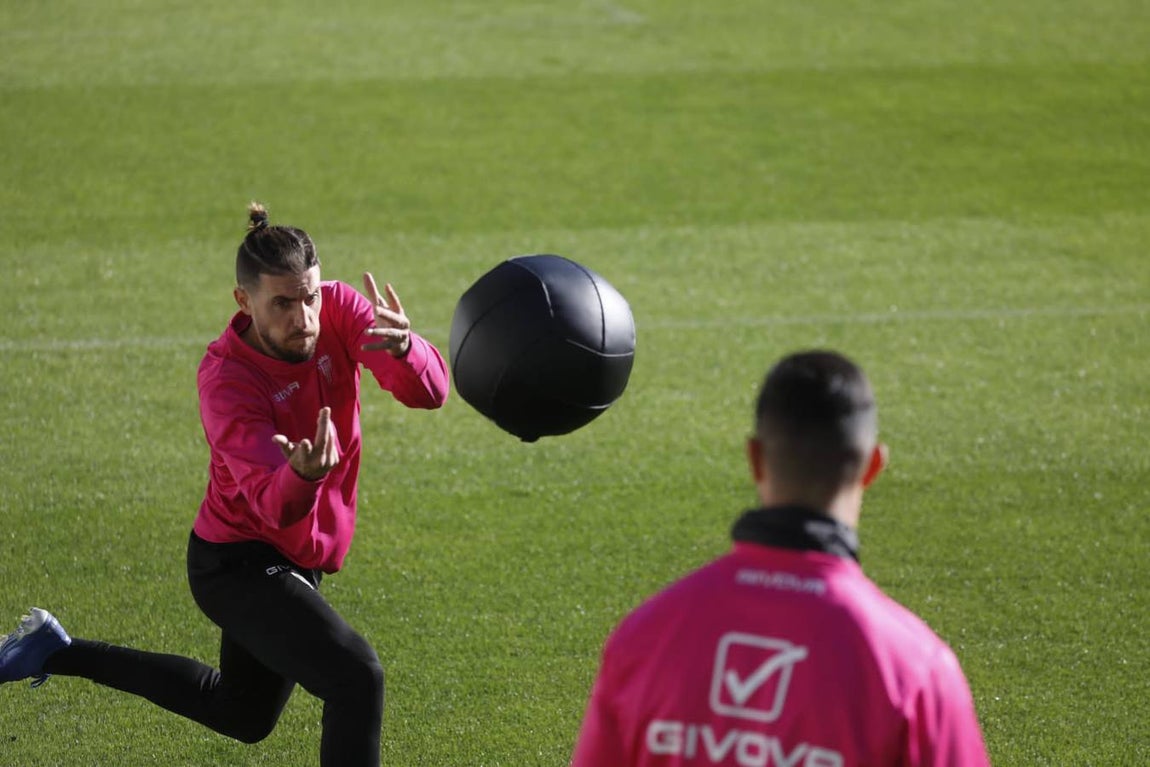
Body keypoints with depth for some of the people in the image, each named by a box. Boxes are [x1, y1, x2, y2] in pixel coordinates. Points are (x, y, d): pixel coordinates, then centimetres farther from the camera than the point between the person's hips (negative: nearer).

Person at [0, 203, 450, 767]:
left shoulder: (339, 310, -13)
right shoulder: (225, 378, -27)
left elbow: (428, 392, -26)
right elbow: (274, 504, -37)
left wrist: (403, 348, -49)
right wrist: (303, 476, -61)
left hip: (296, 562, 7)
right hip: (239, 566, -7)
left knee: (244, 715, 29)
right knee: (357, 679, -29)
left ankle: (56, 652, 40)